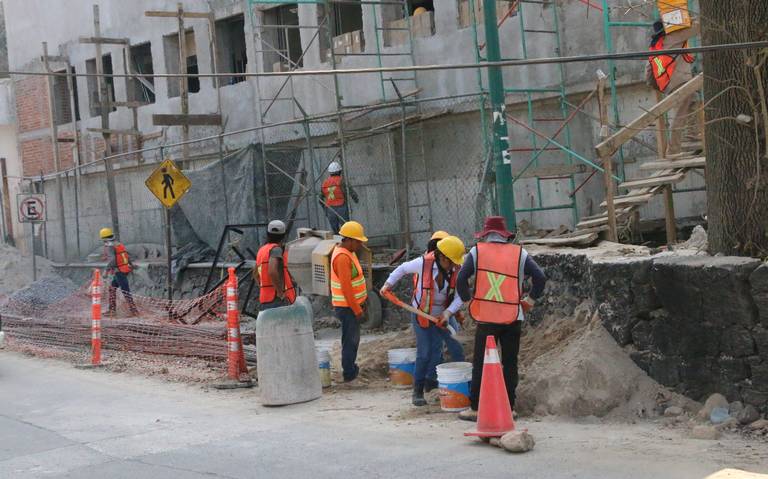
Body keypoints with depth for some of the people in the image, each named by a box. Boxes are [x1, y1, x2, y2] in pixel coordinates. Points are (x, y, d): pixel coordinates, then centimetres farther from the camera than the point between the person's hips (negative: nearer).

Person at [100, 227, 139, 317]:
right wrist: (131, 266, 23)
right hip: (126, 270, 9)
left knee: (126, 291, -8)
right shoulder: (119, 244, 15)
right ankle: (112, 310, 20)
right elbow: (128, 257, 17)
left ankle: (134, 311, -10)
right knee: (112, 288, 19)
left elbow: (112, 259, -22)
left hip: (119, 271, -9)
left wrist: (107, 270, -22)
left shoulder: (108, 246, -10)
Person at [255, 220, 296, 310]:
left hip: (264, 300, 9)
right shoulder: (276, 249, -10)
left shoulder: (262, 250, 15)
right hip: (277, 300, -9)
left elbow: (255, 273, 29)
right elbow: (272, 272, -26)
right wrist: (280, 293, -18)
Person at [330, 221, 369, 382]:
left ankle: (350, 369, 30)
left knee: (352, 338, 19)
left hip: (352, 304, 10)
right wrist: (357, 310, -20)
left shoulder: (348, 252, 9)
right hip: (347, 306, -10)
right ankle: (349, 373, 6)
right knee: (351, 340, -2)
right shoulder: (342, 257, -23)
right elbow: (346, 287, -25)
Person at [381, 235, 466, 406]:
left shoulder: (456, 270, -13)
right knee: (424, 353, -4)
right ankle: (418, 391, 7)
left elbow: (460, 296, -12)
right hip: (421, 315, -3)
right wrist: (389, 283, -6)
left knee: (436, 352, 3)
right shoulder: (423, 263, -20)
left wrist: (448, 312, -25)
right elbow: (403, 268, -1)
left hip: (441, 316, 3)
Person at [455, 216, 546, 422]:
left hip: (486, 318, -1)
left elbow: (461, 279, -4)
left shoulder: (477, 251, 1)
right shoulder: (519, 253, 5)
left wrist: (468, 299, 11)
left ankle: (475, 408, 8)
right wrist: (530, 300, 10)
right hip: (513, 318, 2)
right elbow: (540, 278, -1)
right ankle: (509, 407, 12)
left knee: (480, 364, 5)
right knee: (510, 363, 10)